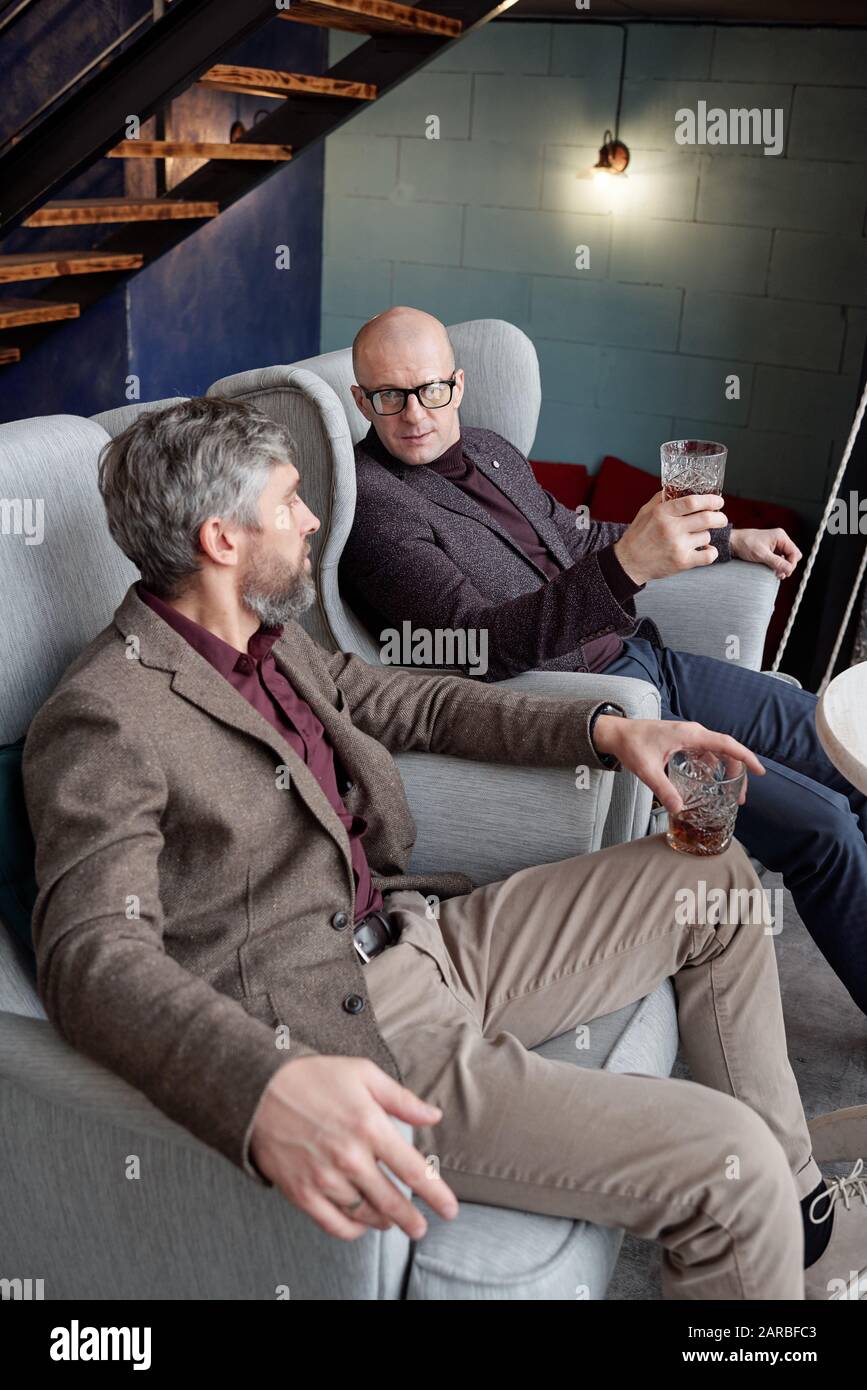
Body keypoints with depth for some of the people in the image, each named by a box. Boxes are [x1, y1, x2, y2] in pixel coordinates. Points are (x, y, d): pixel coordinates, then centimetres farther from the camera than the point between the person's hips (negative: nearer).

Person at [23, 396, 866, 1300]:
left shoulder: (272, 641, 11)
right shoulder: (103, 720, -18)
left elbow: (418, 703, 21)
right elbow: (92, 954, -29)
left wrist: (606, 730, 8)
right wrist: (265, 1090, -48)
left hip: (422, 936, 10)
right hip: (346, 1035, -10)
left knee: (716, 880, 14)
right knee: (727, 1166, -20)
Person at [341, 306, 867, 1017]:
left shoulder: (489, 449, 12)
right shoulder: (373, 503, -16)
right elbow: (480, 640, -28)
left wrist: (727, 539, 29)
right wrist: (628, 565, -40)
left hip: (643, 656, 9)